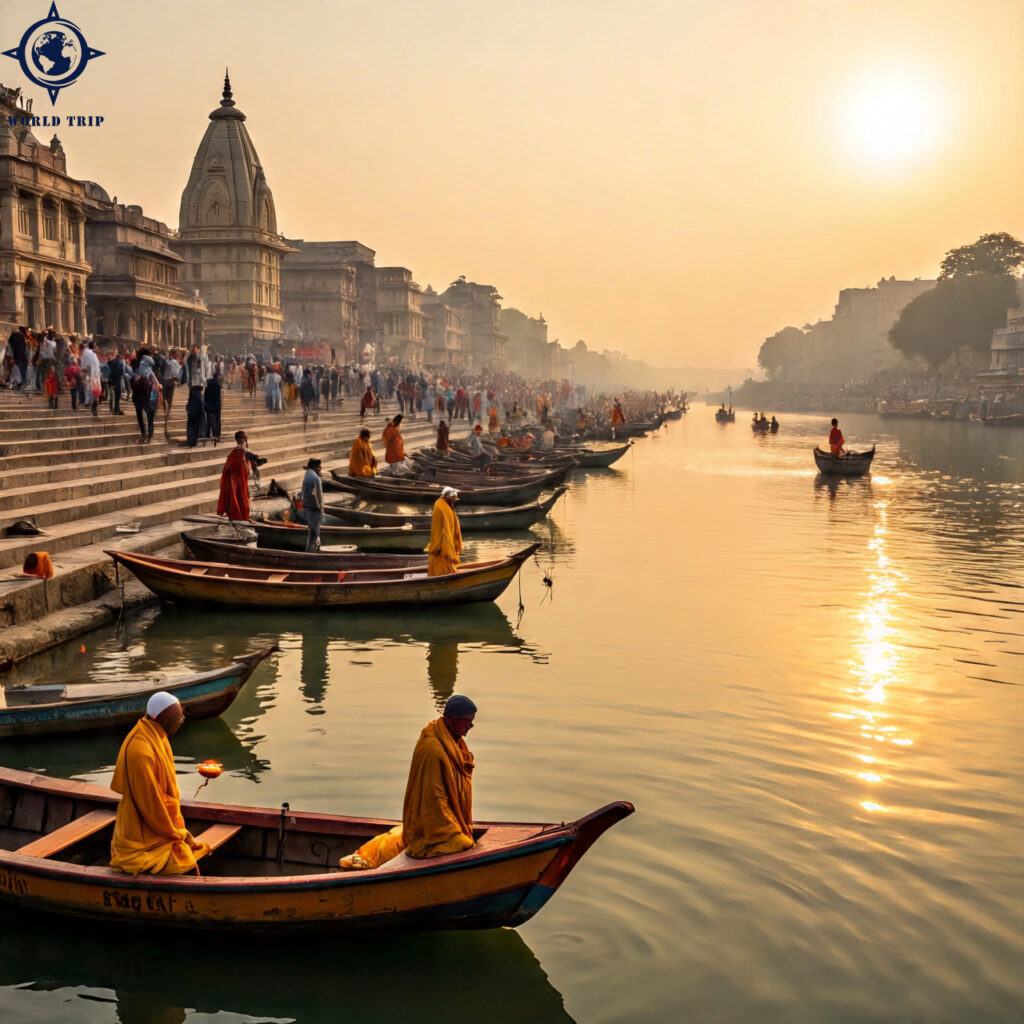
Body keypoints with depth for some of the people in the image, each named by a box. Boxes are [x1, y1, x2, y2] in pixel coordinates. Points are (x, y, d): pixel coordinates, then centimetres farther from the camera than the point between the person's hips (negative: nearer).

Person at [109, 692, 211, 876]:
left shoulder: (156, 738, 5)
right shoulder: (141, 751, -26)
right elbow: (150, 803, -22)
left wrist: (178, 830, 9)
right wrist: (176, 833, -10)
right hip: (145, 838, -10)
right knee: (189, 870, -16)